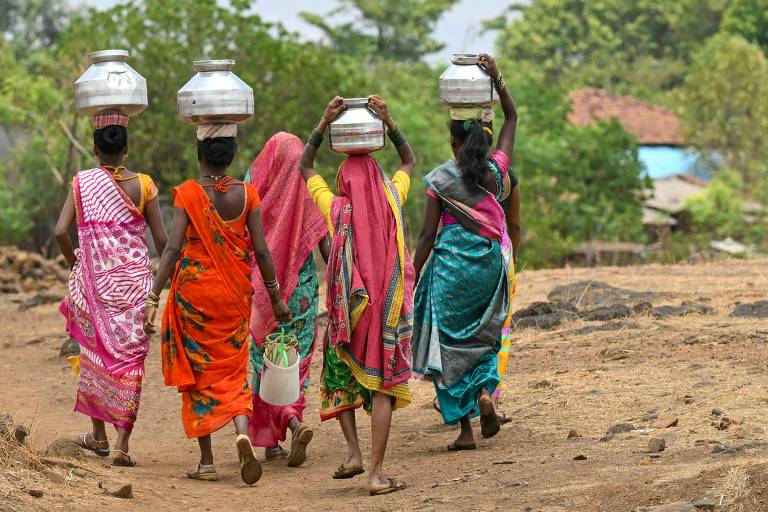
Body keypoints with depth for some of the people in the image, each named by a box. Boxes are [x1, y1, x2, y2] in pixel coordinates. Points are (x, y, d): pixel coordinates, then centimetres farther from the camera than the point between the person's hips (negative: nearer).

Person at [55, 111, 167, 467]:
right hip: (133, 280, -1)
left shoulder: (81, 183, 0)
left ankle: (99, 435, 25)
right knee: (129, 357, 1)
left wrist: (75, 263, 10)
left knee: (95, 352, 17)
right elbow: (161, 239, -4)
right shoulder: (142, 185, -2)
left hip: (93, 278, 1)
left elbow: (61, 232, -8)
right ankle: (122, 443, -6)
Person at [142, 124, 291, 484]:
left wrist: (153, 298, -18)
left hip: (193, 292, -2)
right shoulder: (246, 194, -2)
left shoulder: (187, 193, -8)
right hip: (235, 294, 2)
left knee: (198, 372, 11)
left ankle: (206, 461, 12)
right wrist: (276, 296, 7)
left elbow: (173, 248, -17)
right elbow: (261, 251, -3)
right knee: (232, 370, 12)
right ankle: (242, 431, -17)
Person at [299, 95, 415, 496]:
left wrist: (324, 124, 5)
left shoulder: (335, 207, -3)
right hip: (389, 309, 0)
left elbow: (305, 166, 12)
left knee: (339, 379, 19)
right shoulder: (391, 201, -1)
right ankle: (377, 473, -4)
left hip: (348, 308, 0)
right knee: (383, 385, 1)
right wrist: (388, 122, 10)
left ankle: (353, 452, 2)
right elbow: (409, 162, 18)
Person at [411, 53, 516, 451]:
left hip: (450, 265, -3)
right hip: (490, 264, 3)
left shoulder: (440, 180, -5)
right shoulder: (497, 170, 1)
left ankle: (464, 429, -2)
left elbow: (428, 234, -6)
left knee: (450, 343, 4)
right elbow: (511, 119, 15)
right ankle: (485, 391, -4)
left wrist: (412, 278, -1)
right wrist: (496, 78, 10)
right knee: (484, 336, 22)